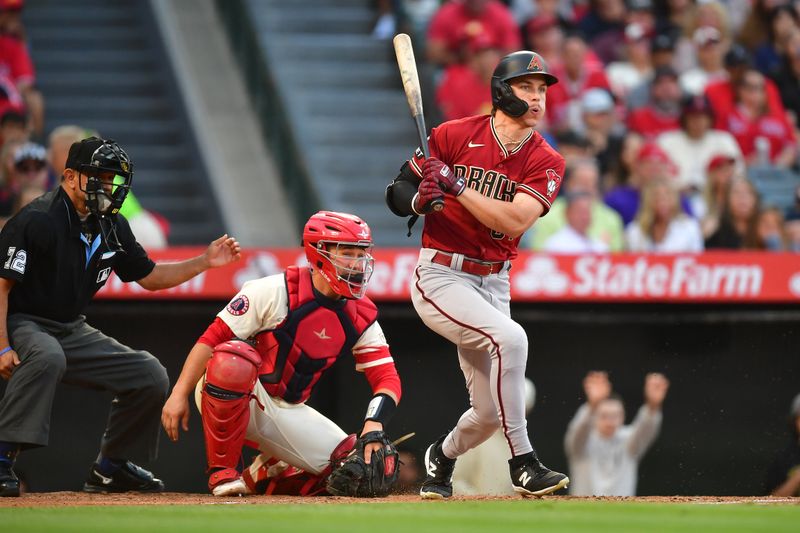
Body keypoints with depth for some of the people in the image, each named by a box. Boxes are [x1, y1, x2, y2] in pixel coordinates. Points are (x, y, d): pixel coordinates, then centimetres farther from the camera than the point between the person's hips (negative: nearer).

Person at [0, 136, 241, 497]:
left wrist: (205, 262, 6)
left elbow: (149, 277, 18)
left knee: (150, 375, 1)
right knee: (46, 357, -42)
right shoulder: (37, 220, -18)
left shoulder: (112, 227, 7)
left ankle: (110, 468, 14)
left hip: (72, 332, 8)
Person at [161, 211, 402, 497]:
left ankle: (265, 475, 17)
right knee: (233, 358, -40)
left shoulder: (362, 317, -1)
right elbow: (213, 338, -17)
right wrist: (179, 394, -23)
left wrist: (373, 426, -23)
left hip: (287, 412, 6)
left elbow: (387, 379, -3)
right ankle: (222, 472, -21)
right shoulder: (277, 291, -17)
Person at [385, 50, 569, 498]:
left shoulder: (546, 162, -2)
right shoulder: (454, 136, -6)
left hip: (494, 283, 4)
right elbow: (398, 193, 0)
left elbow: (514, 222, -17)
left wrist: (456, 185, -23)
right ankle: (524, 466, -23)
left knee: (491, 411, 5)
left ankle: (443, 457, 40)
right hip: (441, 275, -4)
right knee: (509, 337, -31)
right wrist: (420, 199, -23)